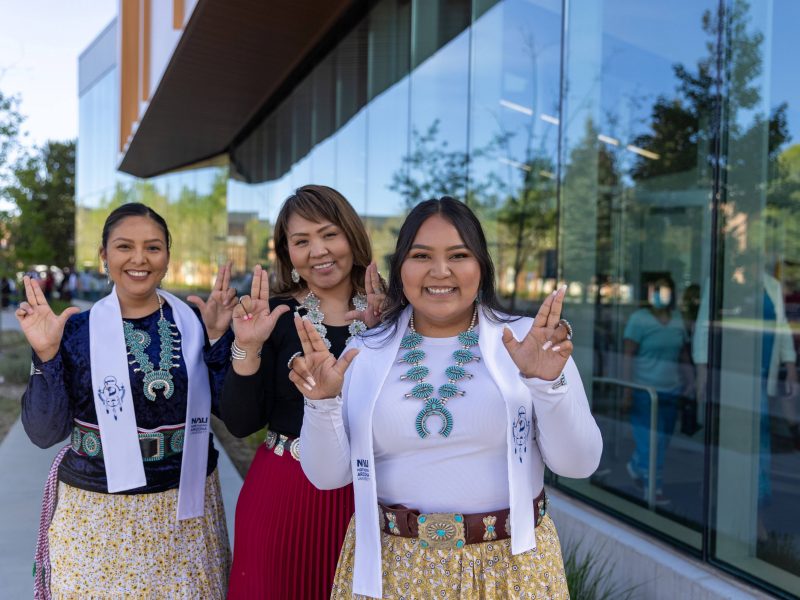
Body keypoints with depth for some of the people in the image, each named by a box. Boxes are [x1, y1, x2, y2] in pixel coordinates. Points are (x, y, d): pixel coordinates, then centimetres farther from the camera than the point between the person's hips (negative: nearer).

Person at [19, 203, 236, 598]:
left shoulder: (194, 322, -3)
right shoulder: (76, 329, -5)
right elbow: (44, 433, -6)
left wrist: (217, 337, -15)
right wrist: (46, 355, -18)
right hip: (96, 513, -1)